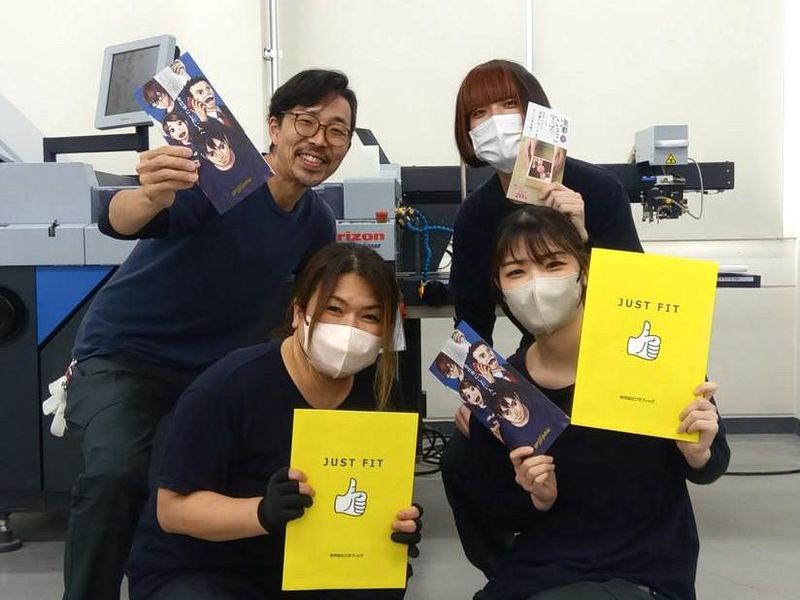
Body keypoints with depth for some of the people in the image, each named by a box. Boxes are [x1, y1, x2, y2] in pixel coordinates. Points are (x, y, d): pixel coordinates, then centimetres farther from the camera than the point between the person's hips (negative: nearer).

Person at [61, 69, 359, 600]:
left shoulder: (318, 222, 1)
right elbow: (118, 222, -36)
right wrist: (151, 198, -58)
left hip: (214, 373, 6)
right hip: (123, 358, -5)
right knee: (116, 473, -30)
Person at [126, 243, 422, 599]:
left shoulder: (375, 388, -10)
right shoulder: (227, 388, -26)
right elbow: (173, 508, -21)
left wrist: (398, 520, -24)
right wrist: (264, 513, -38)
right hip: (190, 571, -4)